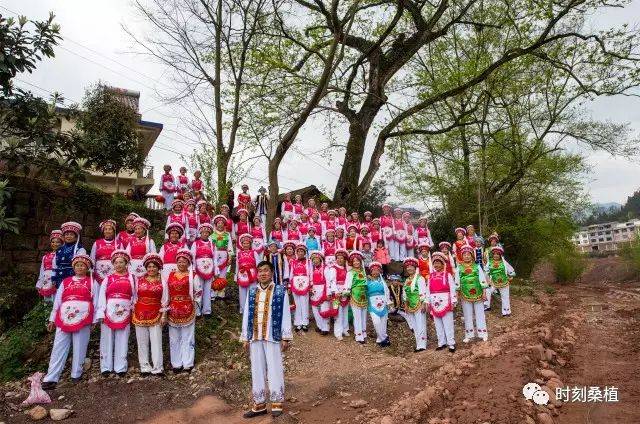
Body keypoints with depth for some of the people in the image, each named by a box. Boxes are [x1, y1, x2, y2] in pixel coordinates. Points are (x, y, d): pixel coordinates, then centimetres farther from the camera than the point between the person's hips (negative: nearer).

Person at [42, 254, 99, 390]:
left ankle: (76, 374, 14)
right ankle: (51, 378, 2)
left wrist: (93, 321, 1)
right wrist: (52, 319, 11)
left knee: (79, 348, 2)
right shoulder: (65, 281, 16)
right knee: (59, 348, 0)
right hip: (64, 319, 2)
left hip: (83, 319, -2)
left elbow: (96, 302, 5)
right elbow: (57, 301, 15)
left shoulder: (92, 282, 8)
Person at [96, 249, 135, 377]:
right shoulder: (108, 279, 8)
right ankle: (106, 367, 14)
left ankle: (120, 367, 10)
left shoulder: (131, 278, 9)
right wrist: (100, 313, -7)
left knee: (122, 341, 4)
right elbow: (101, 296, 1)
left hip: (124, 313, 0)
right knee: (107, 340, 5)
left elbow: (134, 296, 8)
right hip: (109, 313, 0)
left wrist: (132, 309, -2)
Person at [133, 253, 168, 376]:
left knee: (156, 342, -1)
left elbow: (164, 301, 1)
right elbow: (134, 298, 9)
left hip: (155, 315, -2)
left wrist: (164, 315, -3)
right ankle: (145, 367, 18)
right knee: (142, 342, 7)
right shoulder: (139, 281, 6)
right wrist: (133, 314, 5)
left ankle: (157, 368, 7)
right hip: (140, 314, 2)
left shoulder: (162, 282, 2)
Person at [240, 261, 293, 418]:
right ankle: (259, 404, 24)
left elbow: (285, 315, -3)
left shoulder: (280, 291, -2)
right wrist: (245, 338, 9)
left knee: (274, 369, 3)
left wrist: (285, 337, -6)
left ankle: (277, 404, 17)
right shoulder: (252, 292, 9)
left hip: (273, 336, -4)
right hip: (255, 337, 4)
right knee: (257, 370, 11)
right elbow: (247, 315, 11)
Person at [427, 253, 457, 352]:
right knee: (438, 325, 10)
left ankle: (451, 343, 5)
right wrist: (428, 303, 8)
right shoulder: (431, 276, 9)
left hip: (445, 302, -4)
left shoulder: (447, 275, -3)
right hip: (434, 303, 5)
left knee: (448, 324, -2)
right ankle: (441, 343, 19)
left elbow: (452, 289, -4)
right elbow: (428, 290, 10)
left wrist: (453, 302, -7)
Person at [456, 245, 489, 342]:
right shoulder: (459, 268, 3)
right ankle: (469, 335, 17)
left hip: (477, 294, -1)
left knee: (479, 314, 5)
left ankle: (483, 333, 15)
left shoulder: (477, 266, 2)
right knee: (467, 315, 8)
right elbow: (457, 282, 5)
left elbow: (482, 280, 3)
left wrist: (484, 292, 0)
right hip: (465, 295, 1)